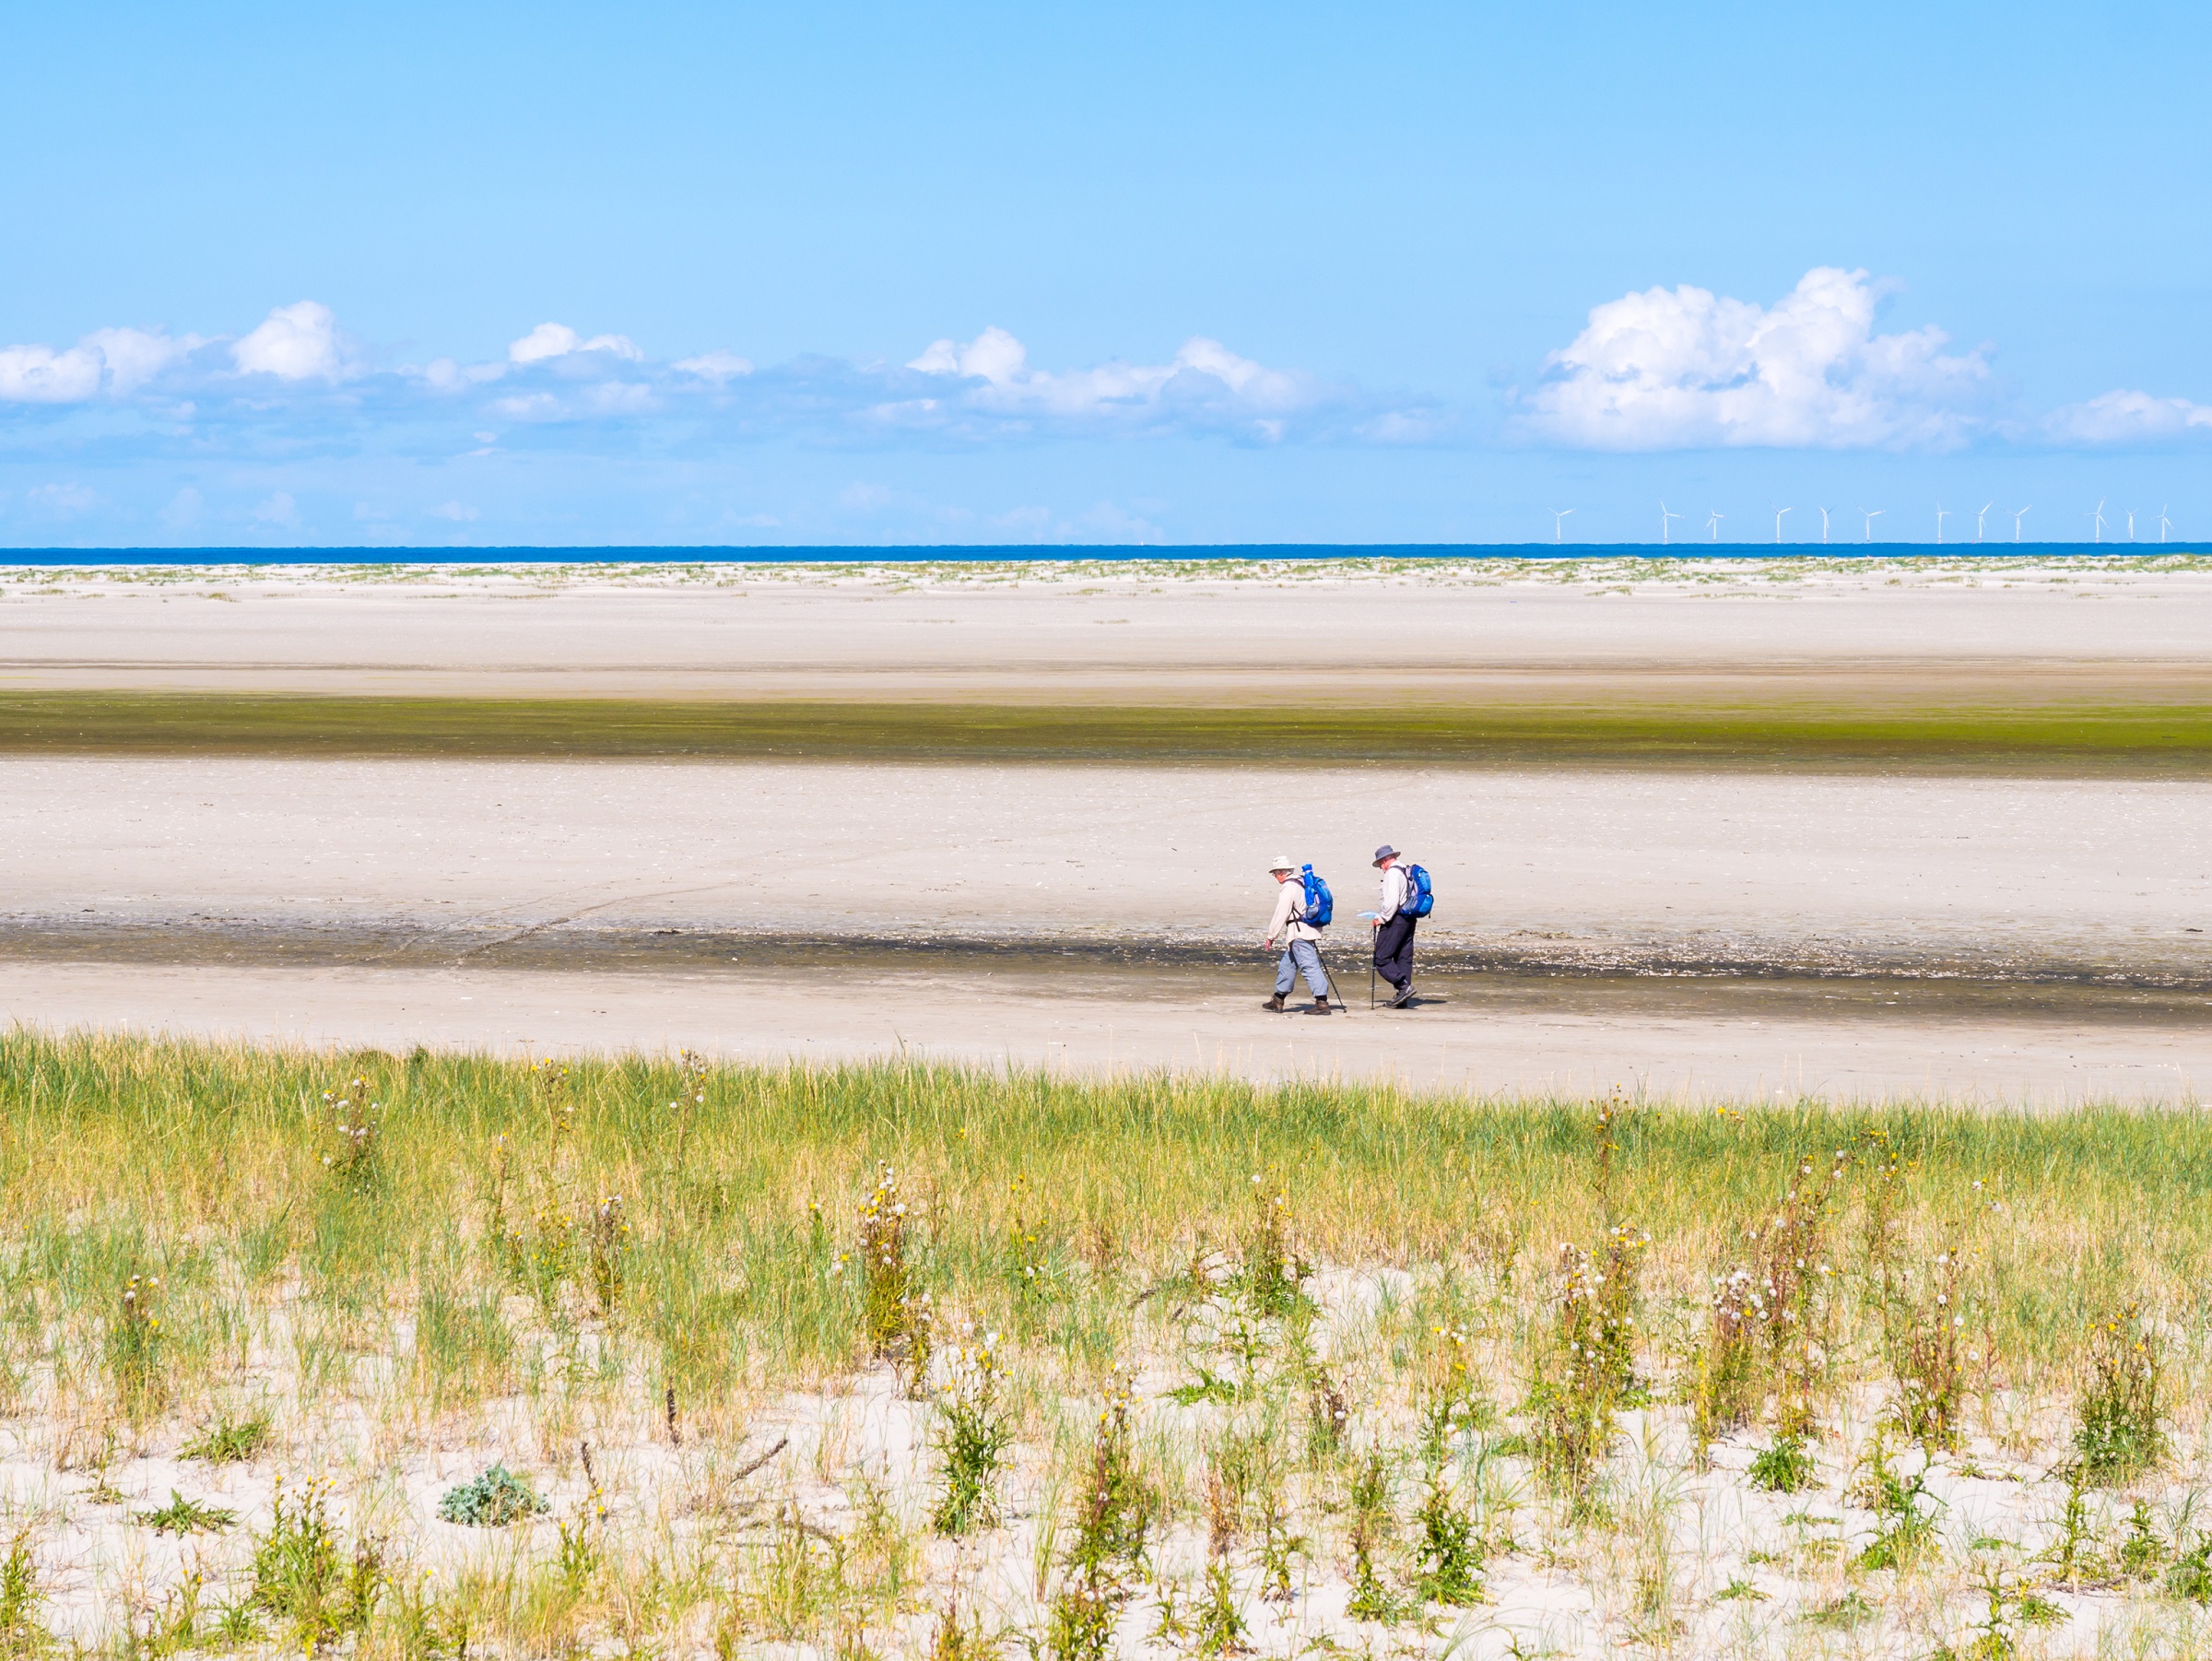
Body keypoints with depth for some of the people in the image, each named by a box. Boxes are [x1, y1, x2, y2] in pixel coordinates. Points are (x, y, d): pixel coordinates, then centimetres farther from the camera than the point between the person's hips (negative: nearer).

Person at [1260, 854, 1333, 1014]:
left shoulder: (1288, 888, -13)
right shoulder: (1302, 884, 15)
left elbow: (1281, 914, -14)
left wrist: (1271, 936, -7)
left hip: (1299, 934, -10)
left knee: (1309, 966, -13)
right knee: (1287, 965, 19)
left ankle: (1322, 1003, -18)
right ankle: (1278, 1000, 28)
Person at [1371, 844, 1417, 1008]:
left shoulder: (1392, 873, -11)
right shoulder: (1407, 871, 16)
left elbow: (1392, 900, -22)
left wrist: (1382, 918, -12)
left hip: (1395, 920, -9)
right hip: (1409, 919, 9)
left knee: (1382, 959, -8)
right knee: (1404, 959, 9)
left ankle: (1404, 986, -18)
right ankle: (1402, 999, 10)